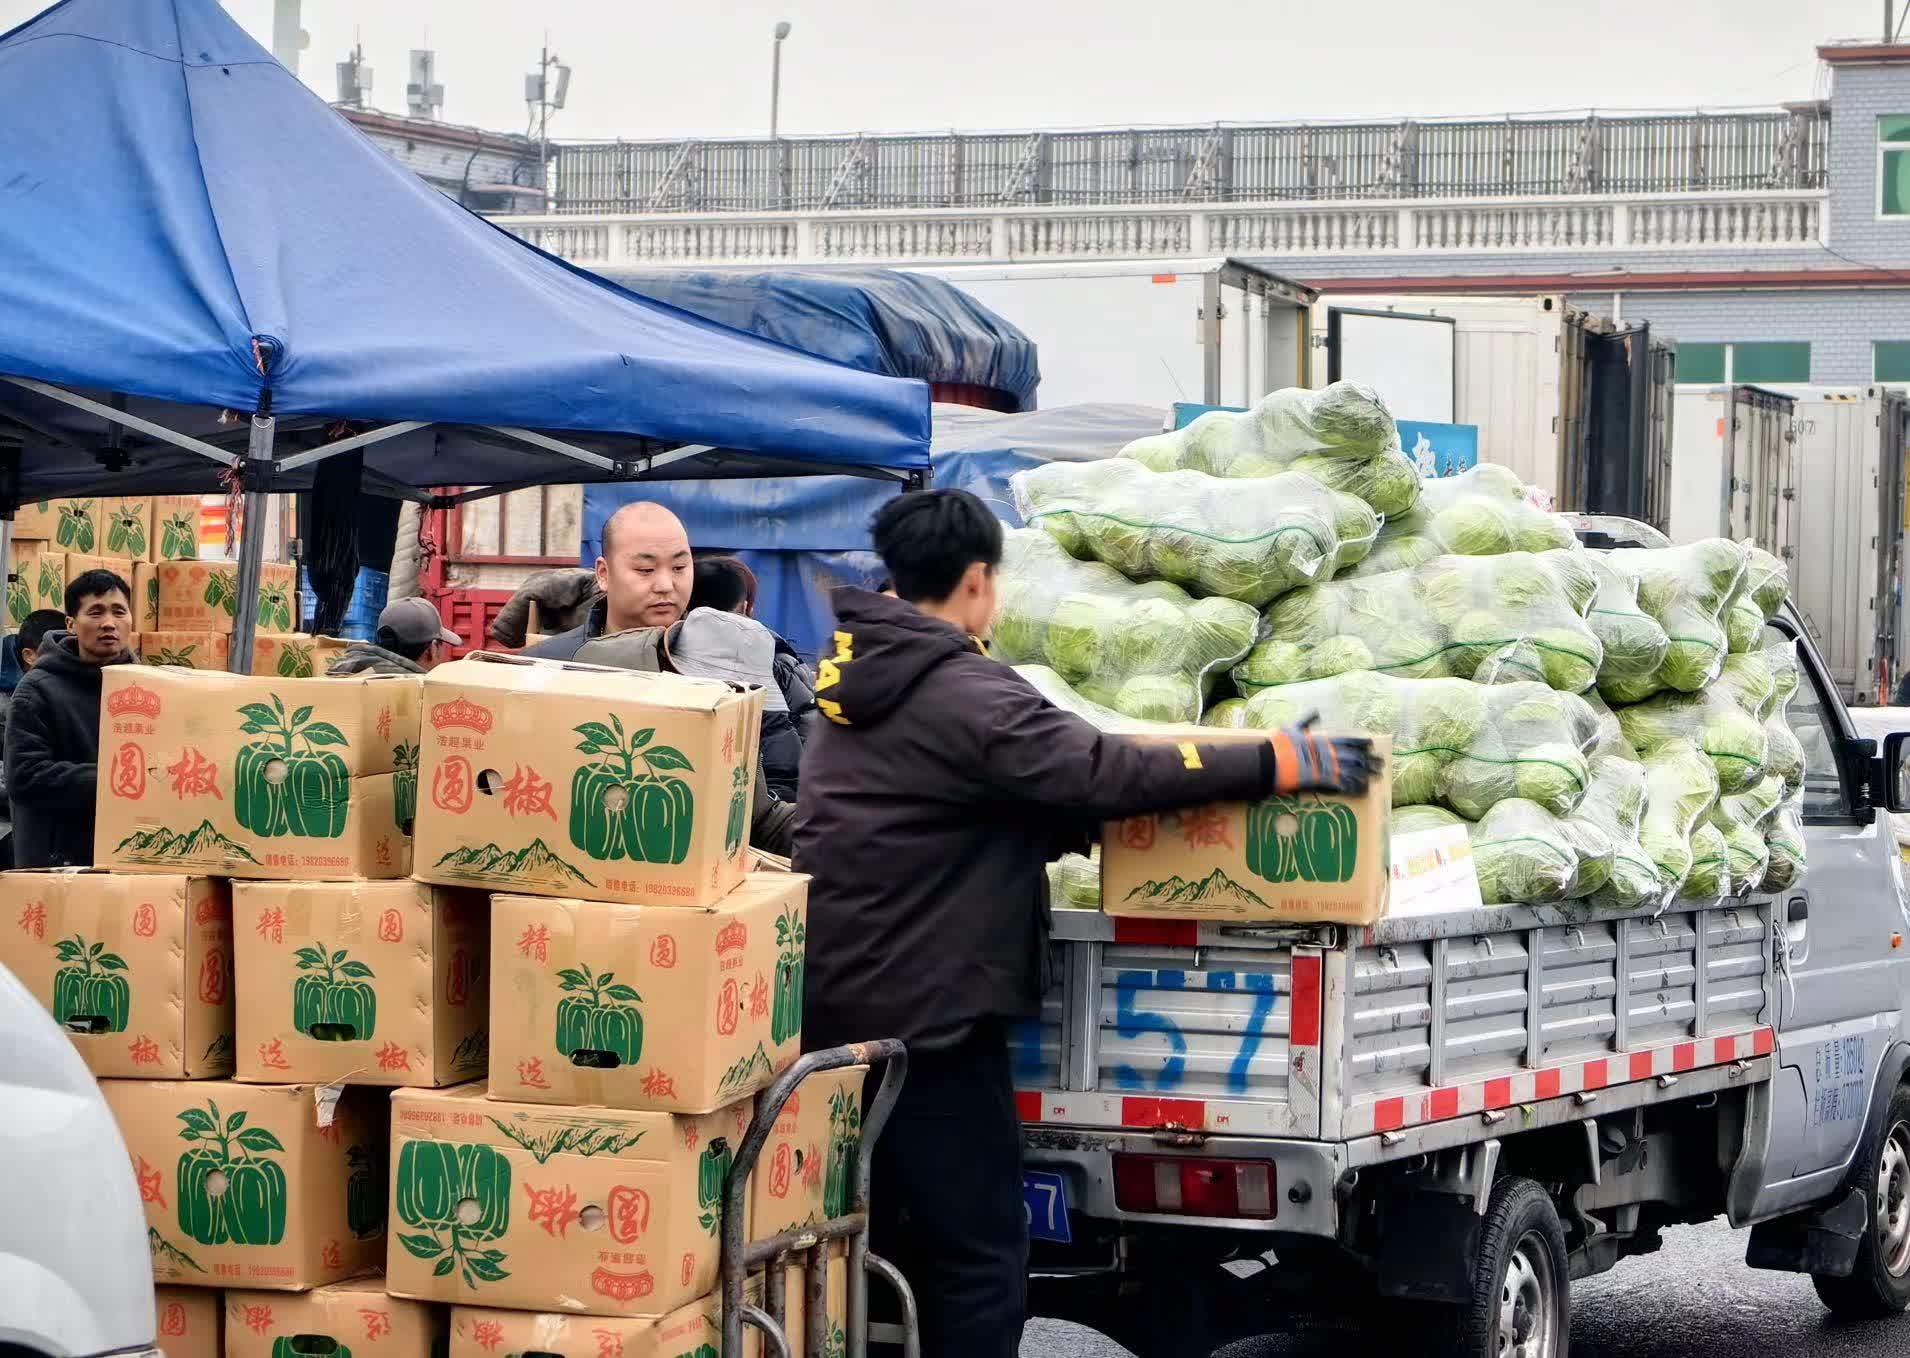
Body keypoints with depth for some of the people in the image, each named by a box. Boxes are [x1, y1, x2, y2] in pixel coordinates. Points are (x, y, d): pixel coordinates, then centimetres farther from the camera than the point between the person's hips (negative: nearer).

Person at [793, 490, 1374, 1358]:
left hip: (833, 1002, 9)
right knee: (978, 1254, -3)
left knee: (860, 1244, 15)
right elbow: (1102, 771, -24)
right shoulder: (963, 695, -16)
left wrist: (1077, 828, 23)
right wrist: (1277, 763, -22)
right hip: (924, 1010, -9)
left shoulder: (858, 683, 13)